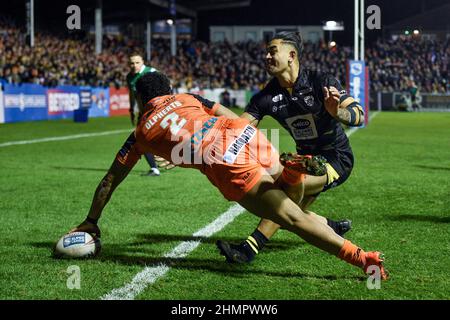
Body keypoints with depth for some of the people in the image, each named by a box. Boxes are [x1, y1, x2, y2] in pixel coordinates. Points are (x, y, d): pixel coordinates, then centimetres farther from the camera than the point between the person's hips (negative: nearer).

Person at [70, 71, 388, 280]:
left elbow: (110, 180, 31)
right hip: (246, 134, 4)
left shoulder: (141, 134, 26)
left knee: (294, 219, -5)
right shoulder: (188, 97, 31)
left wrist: (91, 221, 40)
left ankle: (363, 258, -8)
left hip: (227, 165, -4)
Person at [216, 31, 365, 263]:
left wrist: (337, 112, -45)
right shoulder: (267, 97, -5)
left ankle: (250, 248, -34)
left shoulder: (321, 82, -17)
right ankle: (335, 228, 32)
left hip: (337, 158, -7)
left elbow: (359, 116, -22)